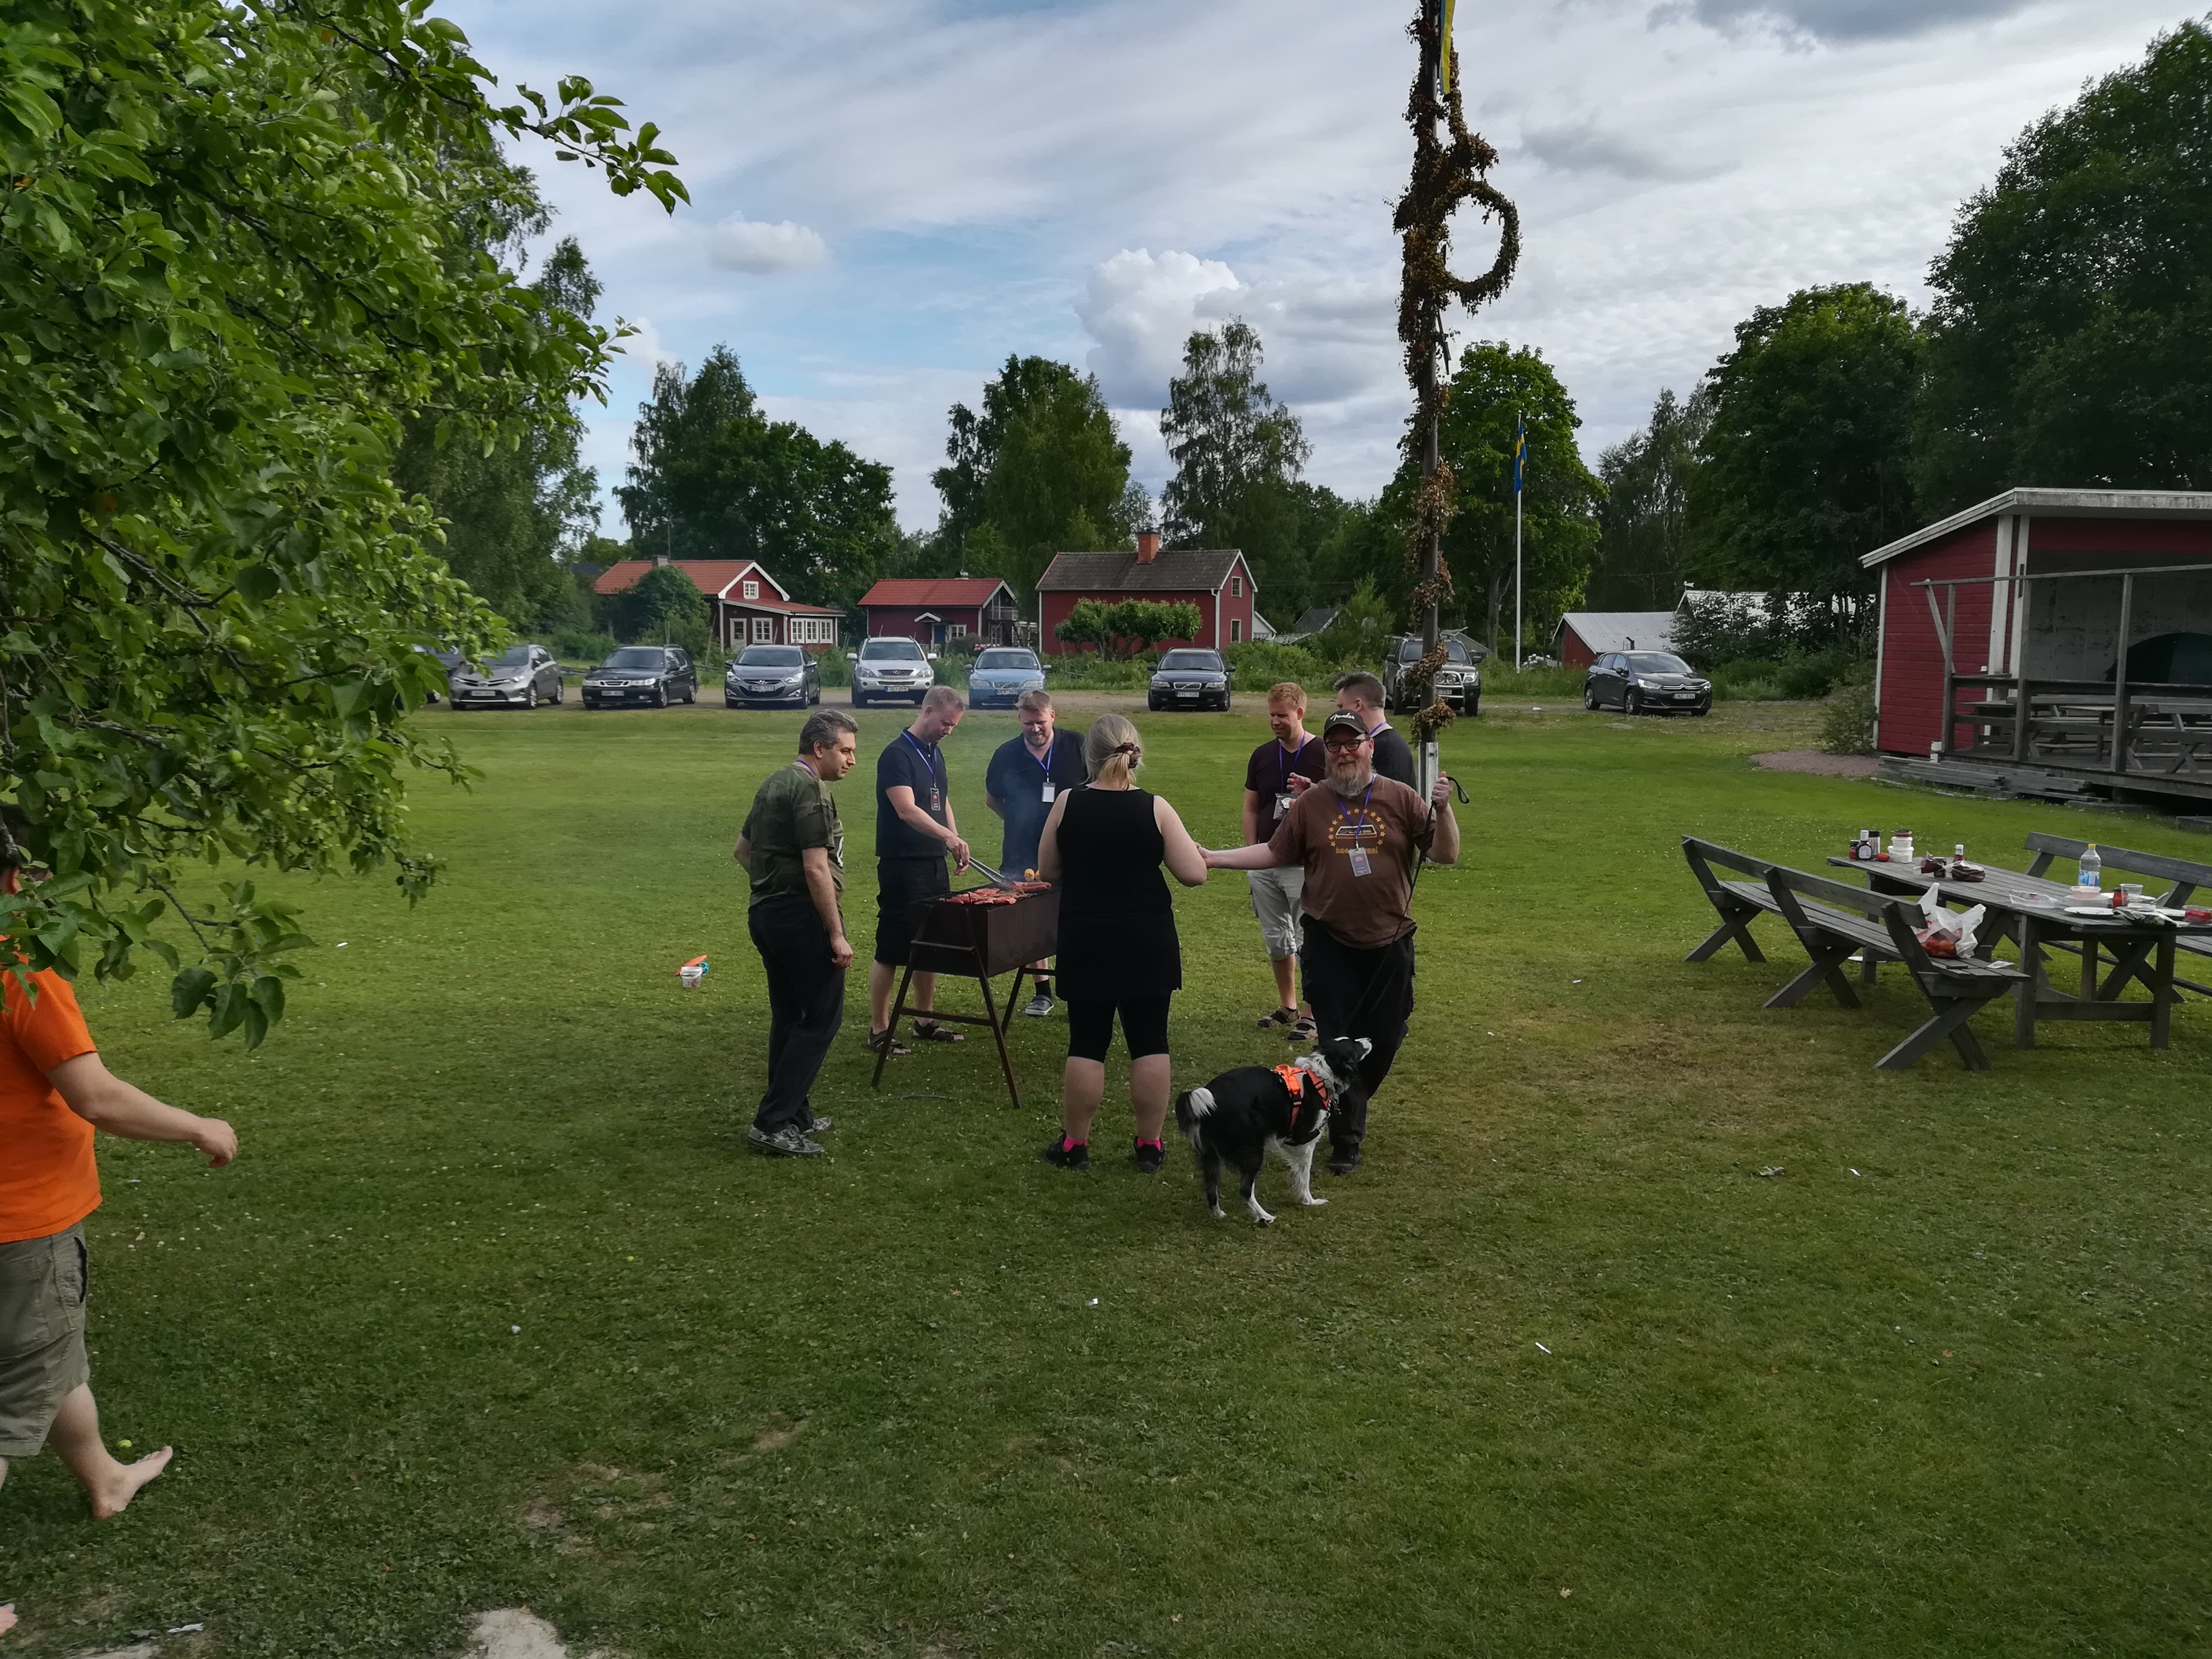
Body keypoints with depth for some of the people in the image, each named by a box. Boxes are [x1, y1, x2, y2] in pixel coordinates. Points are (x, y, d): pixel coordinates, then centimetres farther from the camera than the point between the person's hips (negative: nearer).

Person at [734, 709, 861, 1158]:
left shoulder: (774, 784, 14)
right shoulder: (811, 789, -16)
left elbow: (743, 848, 23)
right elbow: (816, 869, -21)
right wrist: (837, 934, -19)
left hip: (767, 913, 10)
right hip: (802, 918, -10)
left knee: (789, 1017, 16)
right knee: (821, 1020, -4)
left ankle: (793, 1115, 24)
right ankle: (772, 1124, -5)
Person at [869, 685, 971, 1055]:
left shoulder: (934, 754, 14)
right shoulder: (897, 754, -14)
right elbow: (907, 809, -26)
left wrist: (955, 843, 12)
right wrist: (949, 836, -38)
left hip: (934, 864, 9)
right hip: (901, 866, -9)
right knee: (891, 950, -2)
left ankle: (924, 1022, 26)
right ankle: (879, 1031, 5)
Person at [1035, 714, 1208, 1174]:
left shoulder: (1067, 804, -5)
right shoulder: (1155, 809, -7)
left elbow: (1048, 872, 4)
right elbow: (1194, 874, -8)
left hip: (1086, 940, 0)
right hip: (1147, 941, 0)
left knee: (1086, 1044, 7)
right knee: (1149, 1043, 8)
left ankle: (1074, 1144, 15)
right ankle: (1150, 1145, 14)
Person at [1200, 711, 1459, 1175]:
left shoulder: (1402, 799, -3)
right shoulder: (1311, 804, 0)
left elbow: (1446, 855, -4)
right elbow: (1275, 852, 7)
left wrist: (1443, 809, -21)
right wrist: (1214, 858, 0)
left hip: (1389, 944, 1)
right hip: (1330, 945, 0)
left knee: (1384, 1039, 9)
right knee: (1338, 1041, 3)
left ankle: (1351, 1106, 38)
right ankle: (1346, 1140, 15)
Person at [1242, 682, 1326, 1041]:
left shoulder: (1324, 754, -6)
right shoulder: (1262, 756, 9)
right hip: (1266, 862, 5)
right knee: (1276, 940, 13)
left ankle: (1310, 1014, 7)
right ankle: (1287, 1007, 27)